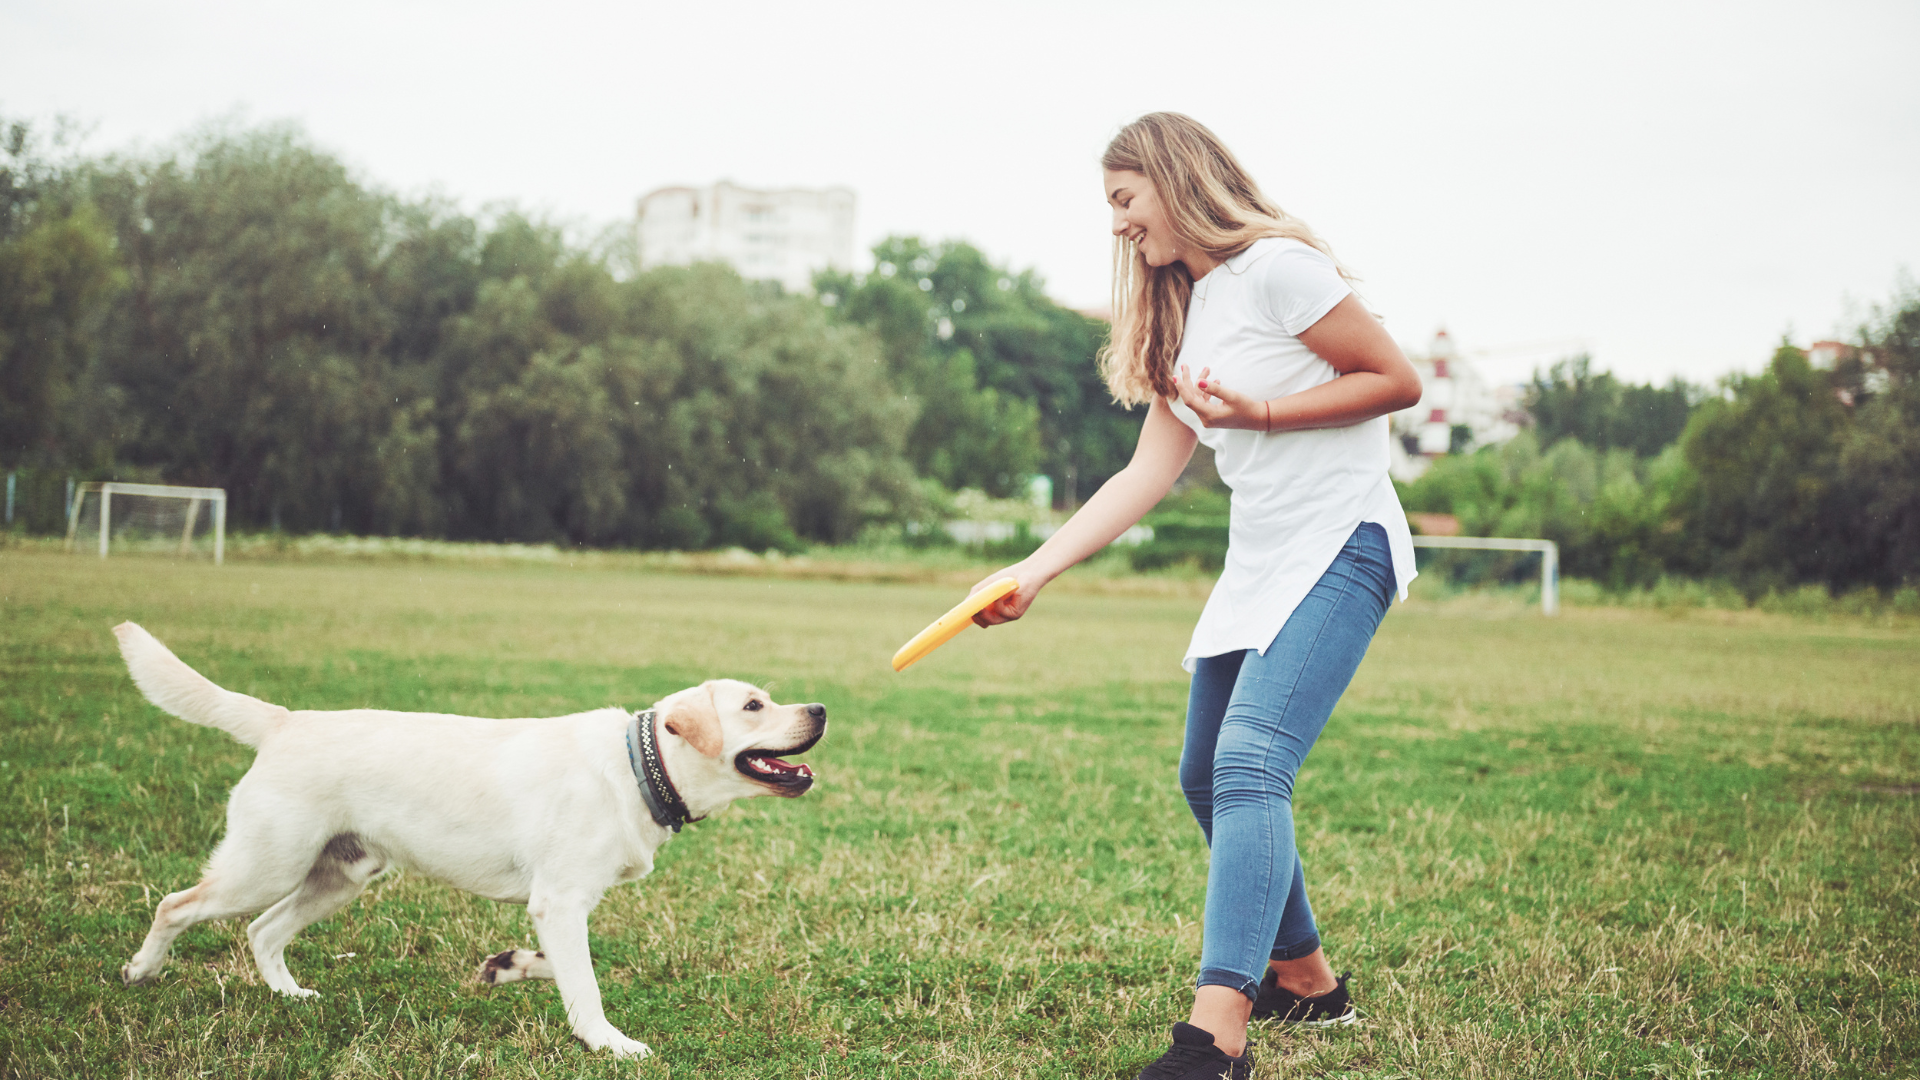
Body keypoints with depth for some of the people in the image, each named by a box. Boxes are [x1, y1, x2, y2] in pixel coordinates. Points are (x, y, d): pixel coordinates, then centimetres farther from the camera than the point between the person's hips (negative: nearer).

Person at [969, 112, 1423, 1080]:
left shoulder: (1275, 267, -10)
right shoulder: (1184, 314, 16)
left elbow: (1398, 381, -11)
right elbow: (1147, 475, 12)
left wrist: (1263, 412, -17)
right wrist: (1033, 571, 5)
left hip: (1339, 544, -10)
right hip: (1257, 561, 10)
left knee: (1251, 762, -24)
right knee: (1209, 777, 13)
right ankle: (1304, 978, 30)